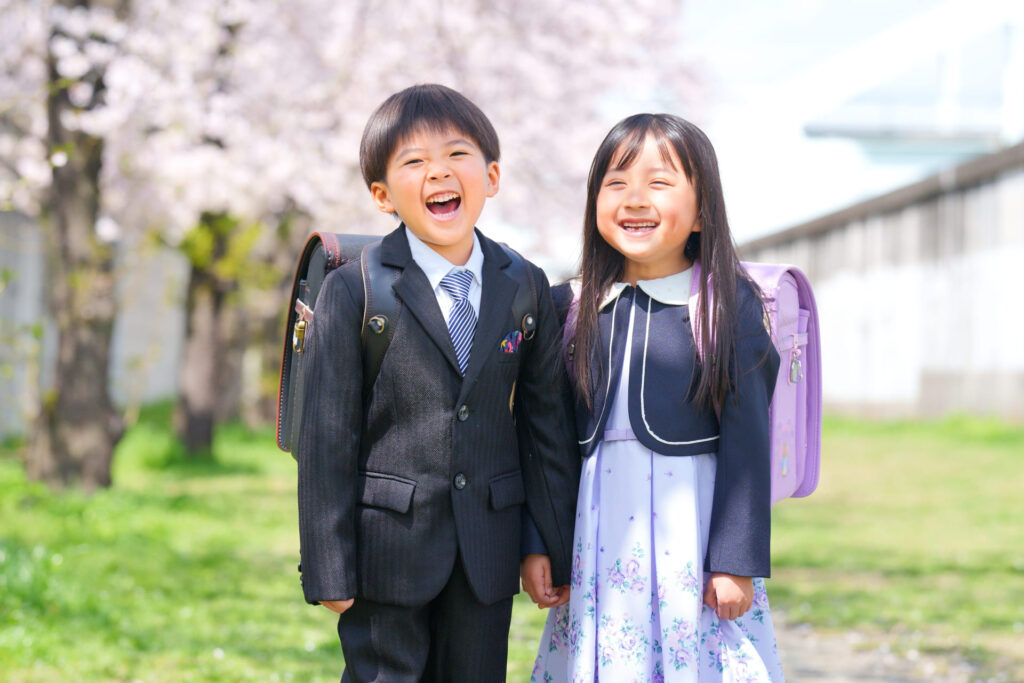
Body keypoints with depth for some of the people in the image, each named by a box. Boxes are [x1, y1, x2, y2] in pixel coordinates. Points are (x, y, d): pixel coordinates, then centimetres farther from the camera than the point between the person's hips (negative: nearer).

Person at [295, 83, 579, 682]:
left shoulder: (525, 289, 4)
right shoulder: (353, 292, -6)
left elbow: (548, 424, 7)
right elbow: (327, 438, -6)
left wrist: (555, 547, 5)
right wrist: (329, 568, -9)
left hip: (488, 559, 3)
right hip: (388, 548, -3)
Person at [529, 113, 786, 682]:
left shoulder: (729, 306, -4)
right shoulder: (578, 308, 8)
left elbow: (747, 443, -6)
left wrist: (737, 561, -10)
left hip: (694, 528, -4)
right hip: (599, 535, 4)